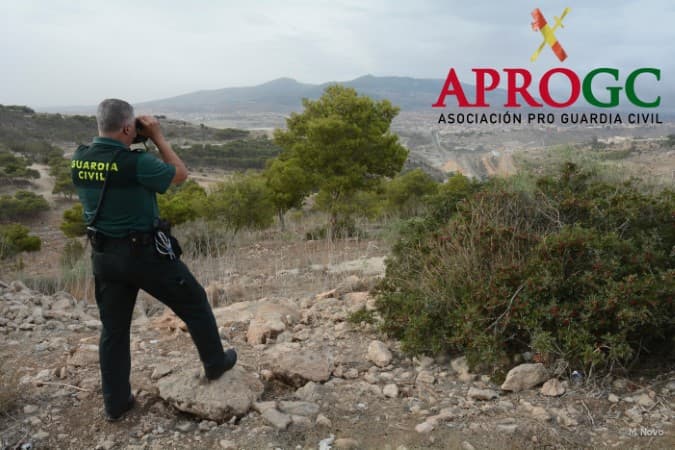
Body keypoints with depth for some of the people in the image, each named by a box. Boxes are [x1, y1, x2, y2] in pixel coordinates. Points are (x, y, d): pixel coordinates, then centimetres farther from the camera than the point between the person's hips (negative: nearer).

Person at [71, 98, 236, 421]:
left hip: (103, 255, 7)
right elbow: (180, 174, -7)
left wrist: (136, 143, 10)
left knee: (113, 329, 15)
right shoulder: (134, 162, -22)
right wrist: (157, 137, -3)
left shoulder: (79, 159, -1)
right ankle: (215, 362, 31)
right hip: (144, 252, -6)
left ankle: (115, 402, 25)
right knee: (193, 302, 15)